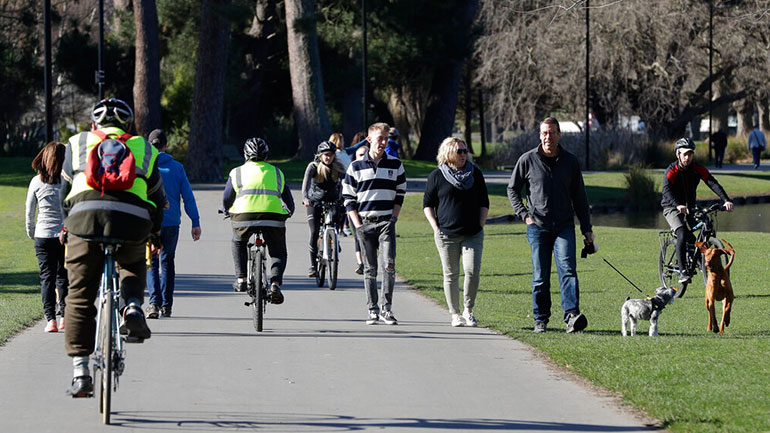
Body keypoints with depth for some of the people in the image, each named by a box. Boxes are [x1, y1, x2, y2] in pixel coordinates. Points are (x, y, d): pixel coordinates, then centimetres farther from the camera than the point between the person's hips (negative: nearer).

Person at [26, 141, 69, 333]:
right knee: (63, 276, 13)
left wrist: (31, 233, 21)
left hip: (43, 236, 0)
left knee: (47, 277, 4)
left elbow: (29, 212, 6)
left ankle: (50, 319, -6)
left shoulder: (36, 181, -1)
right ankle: (63, 317, 8)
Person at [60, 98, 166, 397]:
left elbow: (65, 192, 29)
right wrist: (155, 233, 45)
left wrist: (66, 226, 43)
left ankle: (80, 372, 2)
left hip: (85, 217, -1)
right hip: (131, 221, 1)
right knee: (133, 266, 33)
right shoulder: (144, 149, 25)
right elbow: (157, 196, 30)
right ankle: (132, 309, 2)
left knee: (79, 297, 8)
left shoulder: (78, 144, 25)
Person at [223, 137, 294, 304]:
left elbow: (226, 201, 19)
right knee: (278, 253, 17)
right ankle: (275, 284, -7)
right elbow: (289, 202, 24)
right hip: (274, 217, 1)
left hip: (244, 216, -1)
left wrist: (228, 211, 40)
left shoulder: (237, 172, 16)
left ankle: (241, 279, 18)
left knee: (238, 243, 30)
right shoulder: (277, 173, 22)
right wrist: (287, 213, 45)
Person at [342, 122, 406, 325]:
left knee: (389, 264, -14)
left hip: (387, 222, 0)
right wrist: (357, 224, -3)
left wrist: (393, 217, 2)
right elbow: (348, 198, 6)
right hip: (364, 223, 0)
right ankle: (373, 310, 9)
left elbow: (400, 194, 14)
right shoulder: (356, 167, 3)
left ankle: (386, 307, -10)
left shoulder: (395, 165, 7)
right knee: (369, 269, 3)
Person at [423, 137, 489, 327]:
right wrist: (436, 228, -2)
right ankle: (455, 314, 12)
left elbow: (484, 203, 17)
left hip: (473, 235, 1)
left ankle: (469, 310, 3)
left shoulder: (475, 174, 10)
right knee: (451, 275, 2)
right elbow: (427, 204, 8)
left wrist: (481, 225, 5)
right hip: (447, 234, -1)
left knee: (473, 271, -12)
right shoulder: (437, 176, 2)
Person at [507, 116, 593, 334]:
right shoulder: (527, 160, 2)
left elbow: (579, 197, 13)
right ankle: (540, 320, 13)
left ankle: (572, 316, -27)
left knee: (567, 269, -16)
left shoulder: (570, 161, 7)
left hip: (564, 226, 0)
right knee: (540, 276, 3)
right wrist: (524, 214, -2)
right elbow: (512, 189, 12)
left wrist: (586, 228, 9)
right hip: (538, 226, 0)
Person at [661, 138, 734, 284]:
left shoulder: (698, 169, -6)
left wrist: (726, 200, -33)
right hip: (672, 209, -6)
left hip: (690, 207, 6)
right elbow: (667, 190, -33)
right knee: (682, 234, -27)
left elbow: (712, 183, -18)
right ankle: (682, 272, -29)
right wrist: (678, 205, -53)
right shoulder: (672, 171, -18)